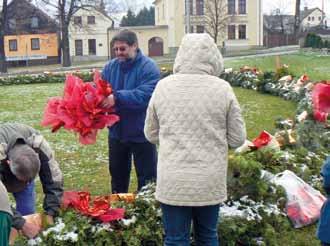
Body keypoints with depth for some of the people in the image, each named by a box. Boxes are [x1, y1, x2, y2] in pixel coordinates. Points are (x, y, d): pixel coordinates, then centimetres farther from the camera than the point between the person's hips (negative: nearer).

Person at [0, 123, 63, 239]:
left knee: (27, 212, -3)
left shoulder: (40, 148, -37)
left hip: (23, 168, 2)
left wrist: (50, 214, -36)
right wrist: (22, 225, -49)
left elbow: (54, 182, -30)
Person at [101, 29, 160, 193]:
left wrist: (117, 97, -35)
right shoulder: (110, 66, 4)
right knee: (117, 175, 22)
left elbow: (145, 95, -29)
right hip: (117, 132, 6)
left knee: (146, 177, 8)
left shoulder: (148, 67, -16)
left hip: (141, 134, -6)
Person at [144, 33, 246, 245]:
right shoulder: (222, 88, -8)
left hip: (173, 181, 0)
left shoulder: (163, 86, -4)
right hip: (210, 181, 0)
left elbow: (151, 135, 7)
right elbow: (237, 139, -1)